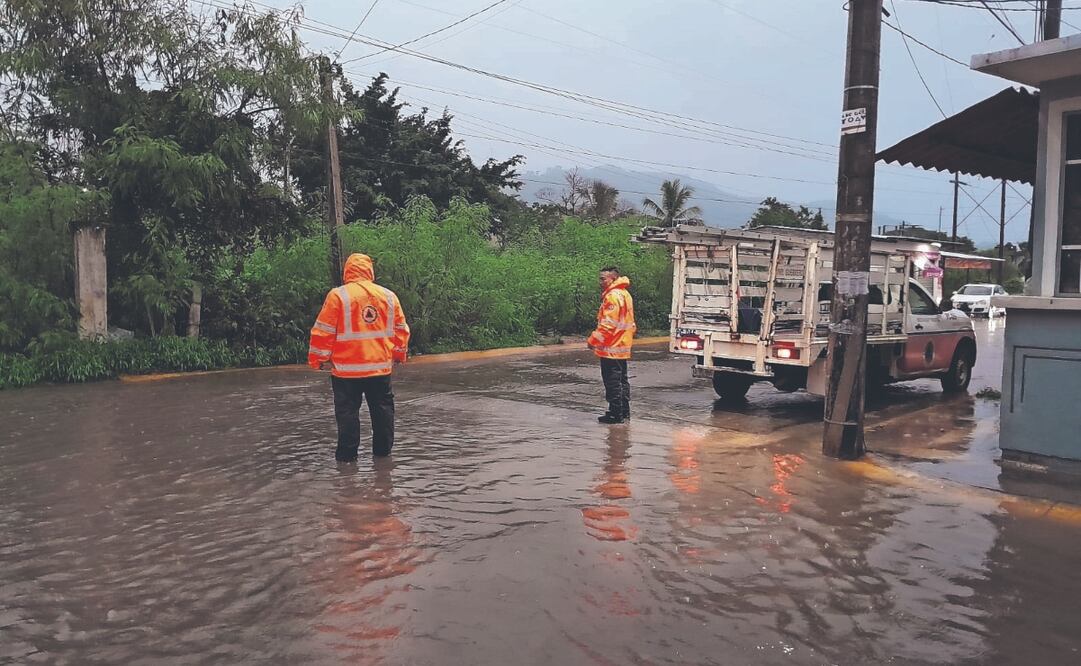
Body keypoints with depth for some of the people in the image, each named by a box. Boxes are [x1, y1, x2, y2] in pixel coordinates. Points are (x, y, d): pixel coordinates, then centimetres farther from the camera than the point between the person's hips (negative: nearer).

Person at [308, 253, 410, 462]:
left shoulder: (338, 295, -7)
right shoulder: (389, 296, 5)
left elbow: (323, 331, -7)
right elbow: (401, 329, 11)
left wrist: (318, 360, 4)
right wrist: (399, 355, 25)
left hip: (347, 368, -3)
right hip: (381, 366, 3)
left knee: (348, 411, 5)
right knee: (382, 408, 14)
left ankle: (347, 454, 8)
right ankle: (383, 450, 21)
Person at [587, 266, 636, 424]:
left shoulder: (613, 296, -18)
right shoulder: (624, 294, 15)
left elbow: (608, 324, -23)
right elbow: (630, 323, 21)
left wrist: (593, 340, -15)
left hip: (611, 348, -10)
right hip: (622, 348, 10)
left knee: (612, 382, -4)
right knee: (621, 380, 16)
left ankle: (615, 413, 1)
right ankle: (624, 412, 23)